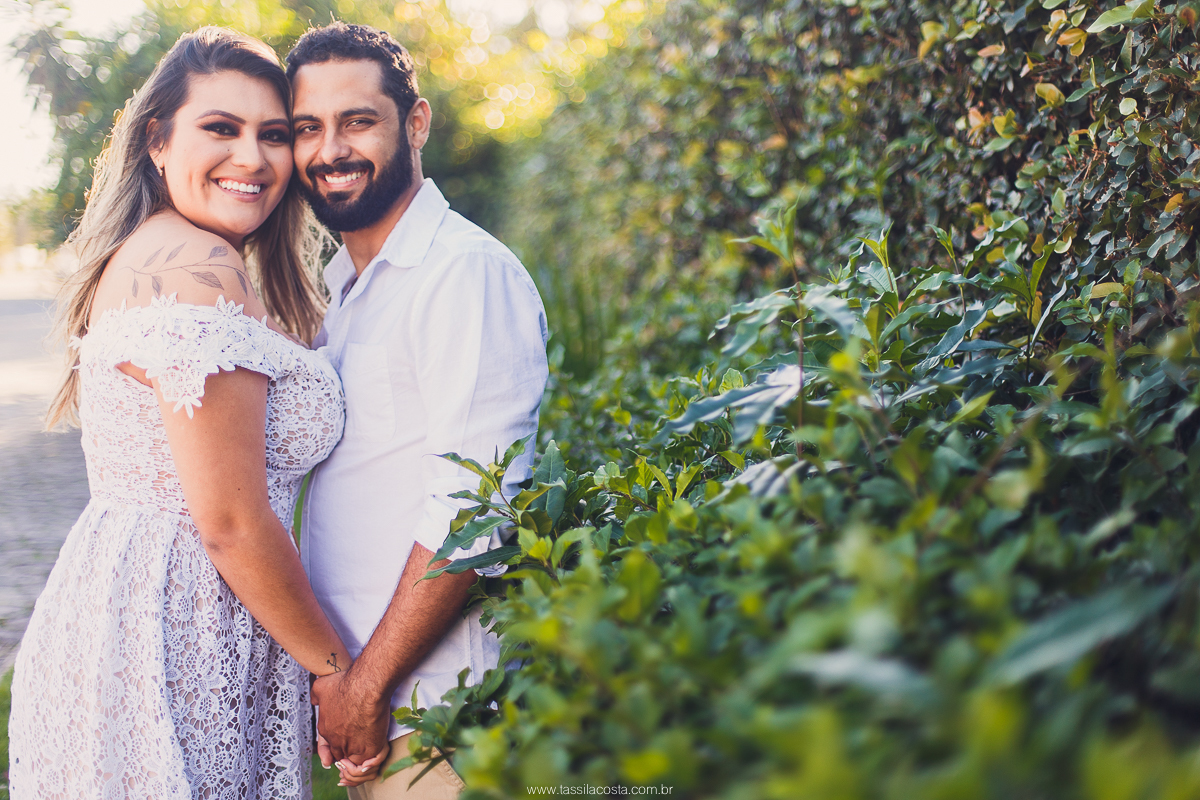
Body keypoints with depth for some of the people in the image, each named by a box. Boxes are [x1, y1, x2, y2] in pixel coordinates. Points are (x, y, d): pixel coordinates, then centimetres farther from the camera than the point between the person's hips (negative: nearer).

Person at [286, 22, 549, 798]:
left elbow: (472, 511, -21)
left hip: (429, 708, -8)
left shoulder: (470, 272, -15)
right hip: (345, 686, 8)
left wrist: (367, 687, -16)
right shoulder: (339, 285, 12)